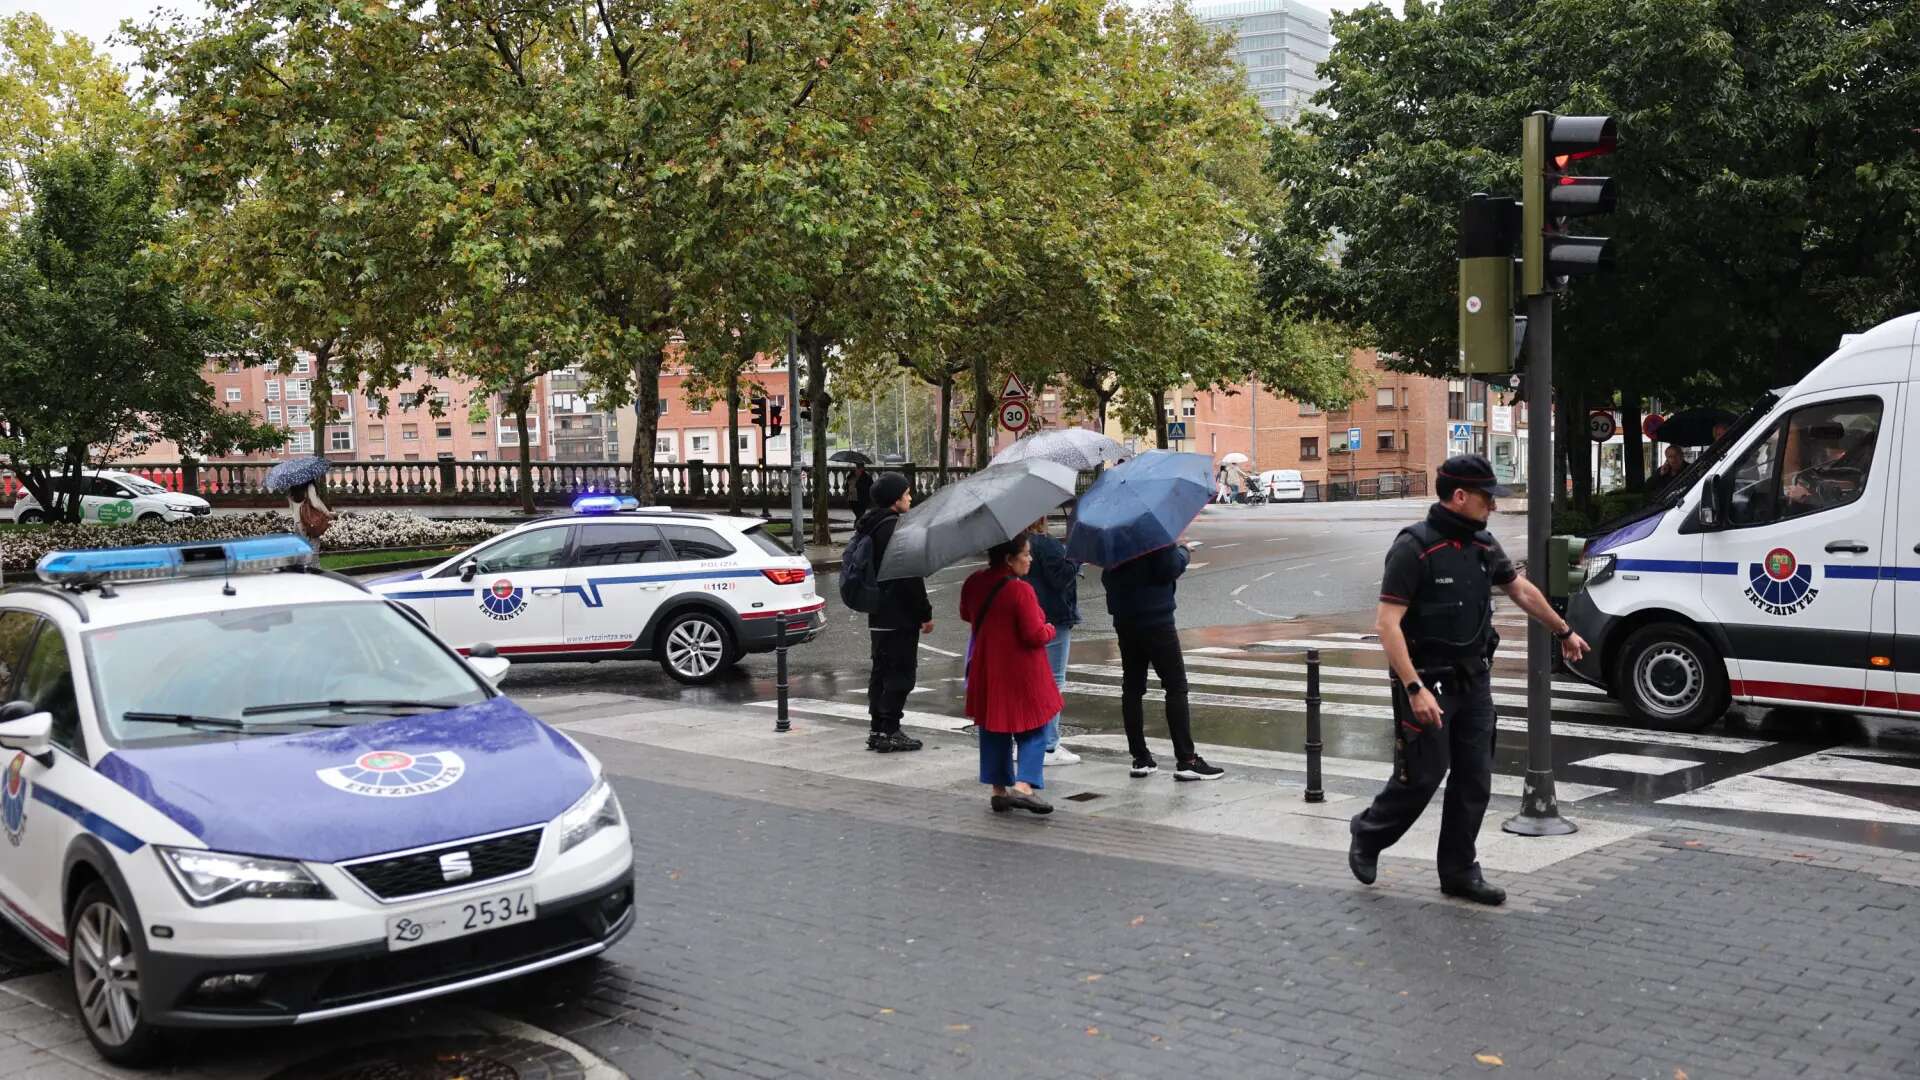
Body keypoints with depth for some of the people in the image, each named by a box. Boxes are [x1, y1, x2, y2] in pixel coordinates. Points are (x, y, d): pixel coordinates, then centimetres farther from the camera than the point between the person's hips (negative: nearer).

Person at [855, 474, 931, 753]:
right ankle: (889, 732, -1)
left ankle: (877, 730, 18)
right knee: (901, 672, -3)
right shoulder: (895, 528, -18)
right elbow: (910, 576, -19)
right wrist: (925, 613, -13)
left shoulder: (871, 526, 13)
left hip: (878, 615, 10)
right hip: (900, 617, -10)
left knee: (881, 671, 14)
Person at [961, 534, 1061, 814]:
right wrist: (1050, 629, 0)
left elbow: (966, 614, 19)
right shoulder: (1021, 590, -21)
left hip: (985, 670, 6)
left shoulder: (974, 583, 1)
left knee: (993, 729, 16)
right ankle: (1023, 786, -11)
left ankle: (999, 790, 19)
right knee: (1033, 729, 5)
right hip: (1020, 673, -6)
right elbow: (1035, 636, -20)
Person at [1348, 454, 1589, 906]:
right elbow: (1389, 624, -22)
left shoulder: (1482, 544, 6)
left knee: (1474, 780, 8)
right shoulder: (1414, 548, -17)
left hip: (1473, 679, 7)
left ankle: (1459, 871, 19)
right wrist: (1415, 689, -28)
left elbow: (1521, 589, 23)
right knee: (1422, 776, -2)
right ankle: (1368, 836, 23)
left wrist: (1563, 631, 32)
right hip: (1428, 681, -7)